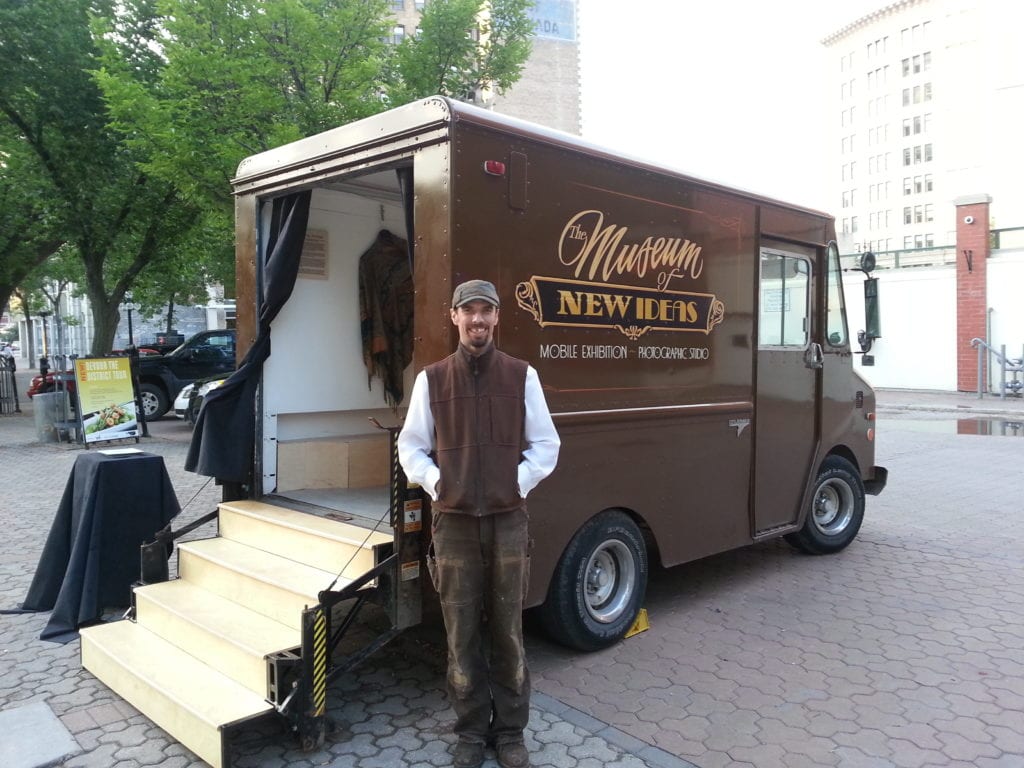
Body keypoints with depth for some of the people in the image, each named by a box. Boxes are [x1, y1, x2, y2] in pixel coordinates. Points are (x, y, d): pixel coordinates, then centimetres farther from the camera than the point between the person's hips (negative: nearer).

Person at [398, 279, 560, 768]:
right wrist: (436, 484, -8)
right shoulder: (431, 379, 3)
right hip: (453, 523, 0)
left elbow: (545, 444, 5)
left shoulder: (522, 375, 3)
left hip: (508, 521, 0)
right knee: (462, 633, 9)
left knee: (507, 631, 9)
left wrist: (519, 482, -7)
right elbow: (411, 447, 6)